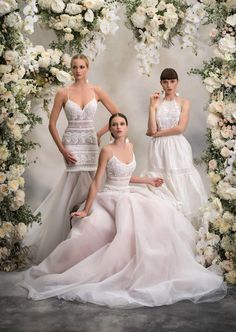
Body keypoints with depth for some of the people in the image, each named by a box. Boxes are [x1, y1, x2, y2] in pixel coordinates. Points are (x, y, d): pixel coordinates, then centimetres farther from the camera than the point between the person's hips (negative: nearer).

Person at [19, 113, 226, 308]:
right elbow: (96, 182, -12)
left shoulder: (130, 147, 9)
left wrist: (148, 180, 23)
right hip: (111, 197, -7)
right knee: (138, 223, -26)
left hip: (129, 196, 7)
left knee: (163, 215, -5)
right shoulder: (107, 150, -11)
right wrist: (87, 210, -13)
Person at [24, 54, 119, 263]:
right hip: (72, 144, -2)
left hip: (91, 143, 3)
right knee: (82, 186, -7)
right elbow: (52, 124, 0)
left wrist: (100, 133, 0)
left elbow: (117, 115, 7)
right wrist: (62, 150, -7)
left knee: (88, 185, 2)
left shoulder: (96, 91, 4)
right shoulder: (63, 93, 0)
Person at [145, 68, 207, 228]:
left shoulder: (184, 102, 5)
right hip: (160, 150, 1)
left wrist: (157, 133, -4)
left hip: (178, 149, -1)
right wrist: (152, 106, -5)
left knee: (181, 186, -3)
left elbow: (180, 128, -8)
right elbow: (152, 130, -3)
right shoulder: (156, 103, 8)